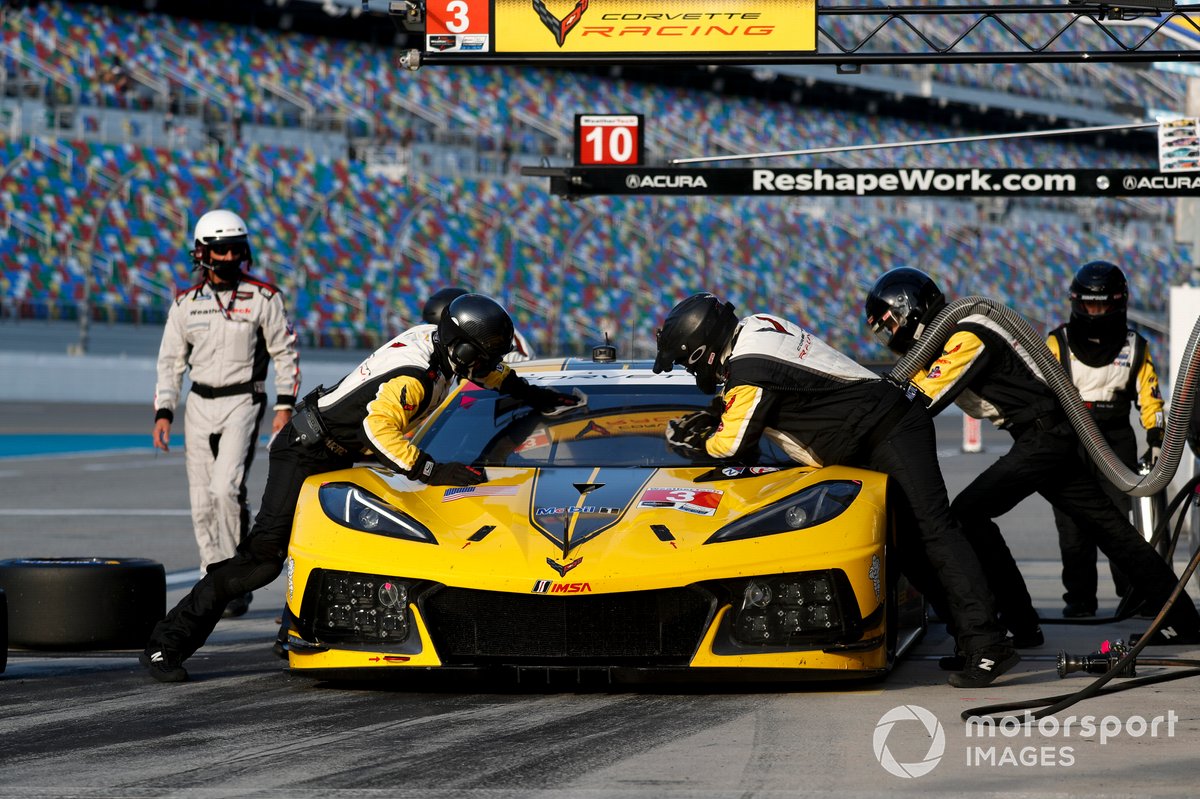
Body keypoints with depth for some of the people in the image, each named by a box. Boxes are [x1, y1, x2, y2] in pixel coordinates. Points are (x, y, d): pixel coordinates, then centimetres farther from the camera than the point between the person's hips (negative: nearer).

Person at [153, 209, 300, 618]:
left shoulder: (264, 298, -2)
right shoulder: (186, 303, 8)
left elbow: (286, 354, 2)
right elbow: (170, 361, 11)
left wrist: (284, 406, -5)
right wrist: (163, 413, 3)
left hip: (242, 402, -4)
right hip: (199, 405, 4)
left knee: (225, 487, -21)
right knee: (202, 504, 2)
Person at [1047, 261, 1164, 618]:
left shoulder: (1134, 347, 8)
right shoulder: (1058, 344, 3)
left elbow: (1149, 396, 11)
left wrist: (1156, 441, 5)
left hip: (1117, 440, 0)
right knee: (1074, 523, -2)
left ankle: (1134, 593, 0)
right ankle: (1079, 598, 4)